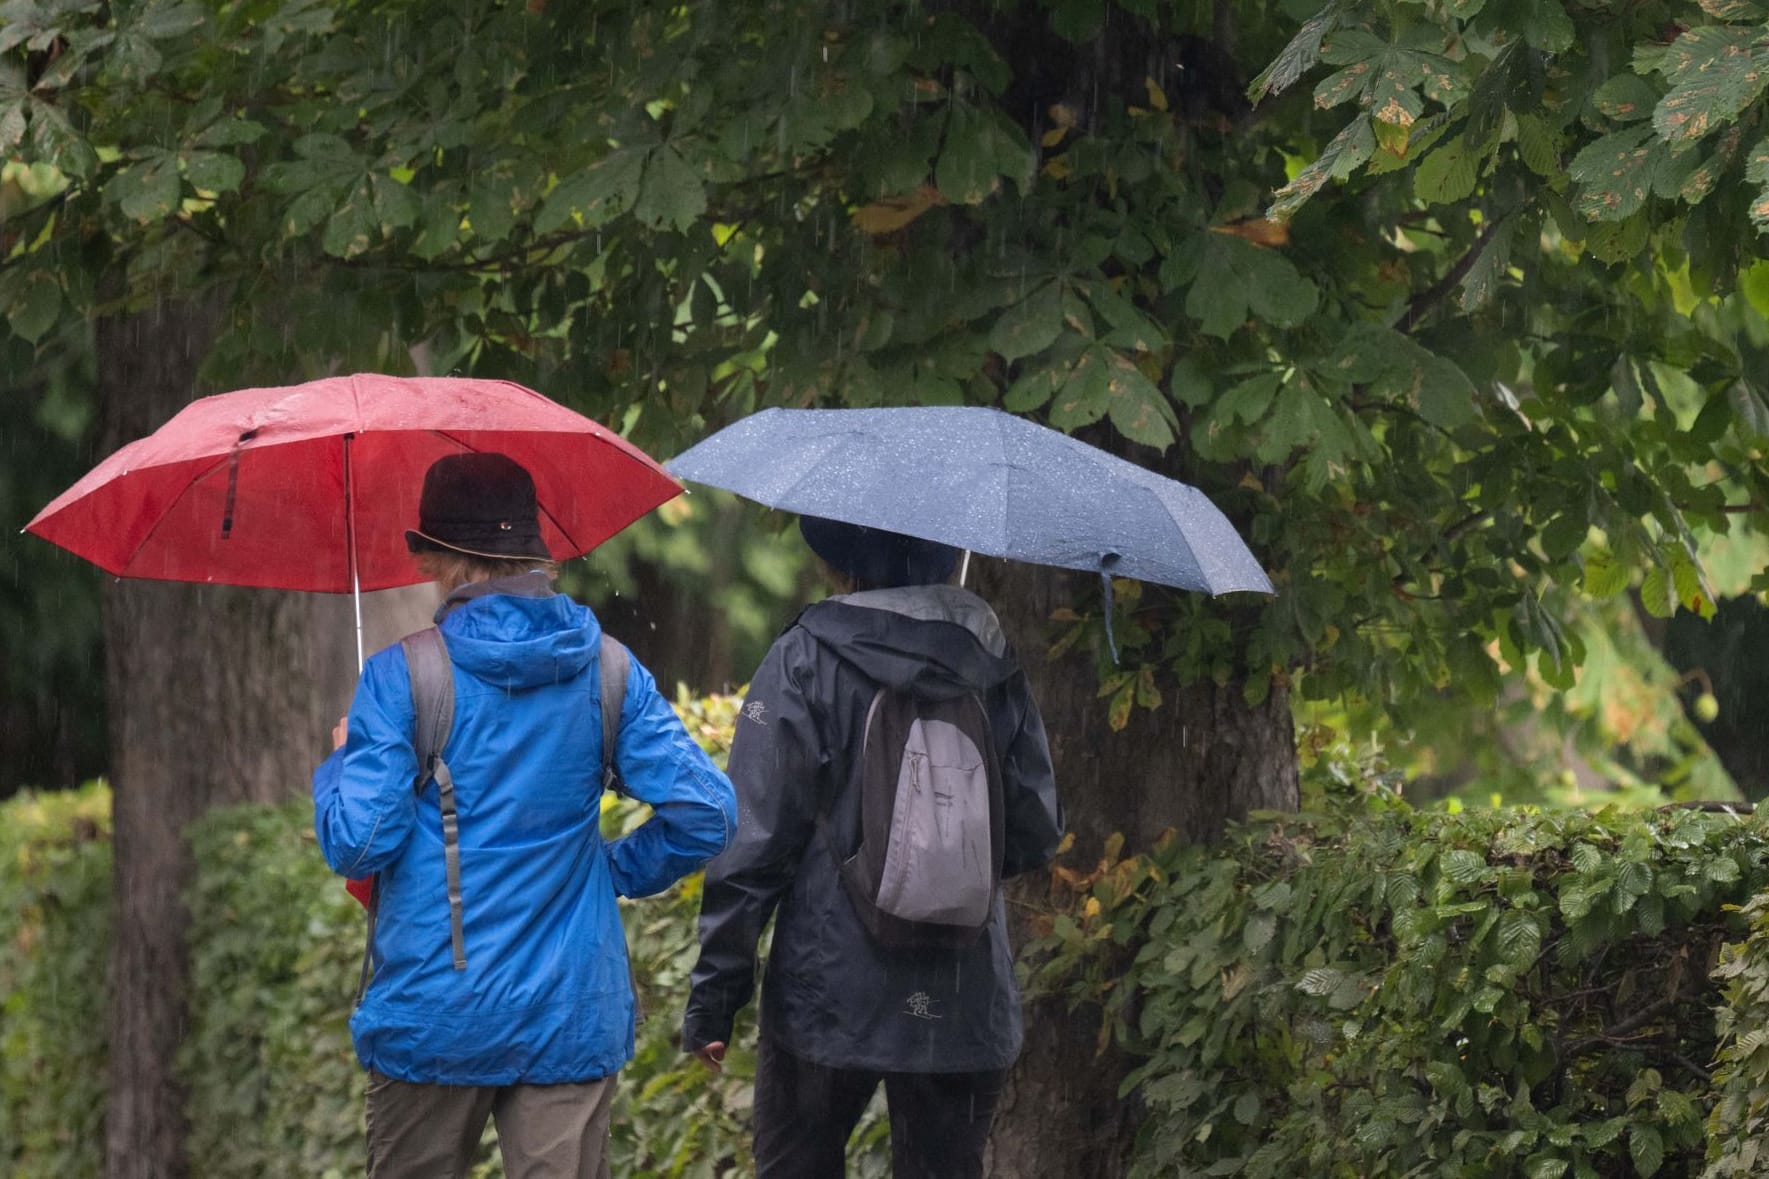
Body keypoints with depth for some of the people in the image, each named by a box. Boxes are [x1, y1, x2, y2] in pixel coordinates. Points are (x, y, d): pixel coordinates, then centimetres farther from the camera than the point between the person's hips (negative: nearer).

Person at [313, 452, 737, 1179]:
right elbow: (706, 812, -3)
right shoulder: (606, 672, 2)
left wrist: (341, 761, 8)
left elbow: (357, 845, -11)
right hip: (572, 1020, 2)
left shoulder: (401, 679, -8)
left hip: (433, 1016, -2)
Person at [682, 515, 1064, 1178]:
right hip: (966, 1007, 3)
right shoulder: (993, 663, 5)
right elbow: (1036, 834, 9)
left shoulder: (804, 662, -7)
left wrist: (713, 995, -5)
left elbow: (752, 843, -10)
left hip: (830, 996, -3)